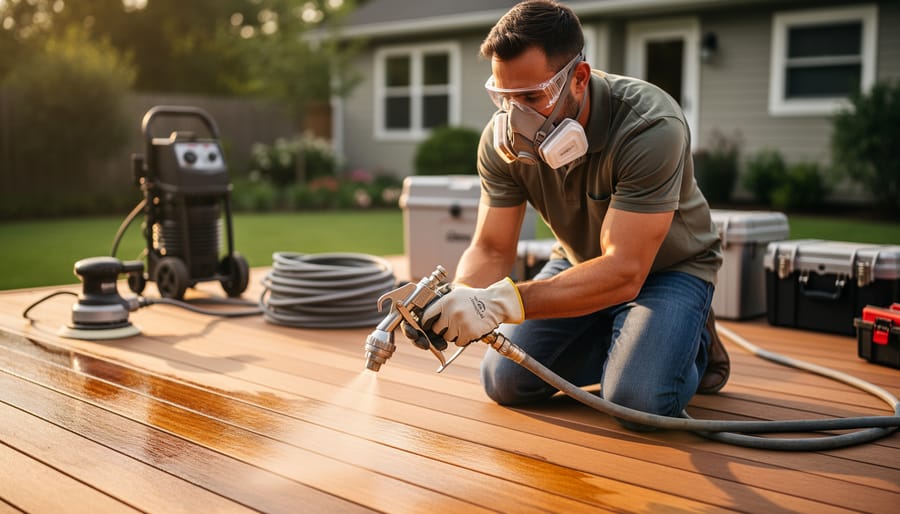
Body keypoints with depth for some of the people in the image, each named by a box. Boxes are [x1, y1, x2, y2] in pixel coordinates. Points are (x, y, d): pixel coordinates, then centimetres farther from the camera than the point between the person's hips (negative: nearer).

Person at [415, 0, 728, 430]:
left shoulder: (650, 129, -36)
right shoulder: (503, 140, -18)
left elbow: (623, 272, -40)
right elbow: (491, 249, -13)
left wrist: (502, 302, -51)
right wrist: (457, 298, -38)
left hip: (667, 266, -5)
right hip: (581, 262, 5)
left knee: (636, 401, -27)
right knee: (504, 382, -4)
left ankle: (695, 346, 7)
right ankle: (621, 343, 17)